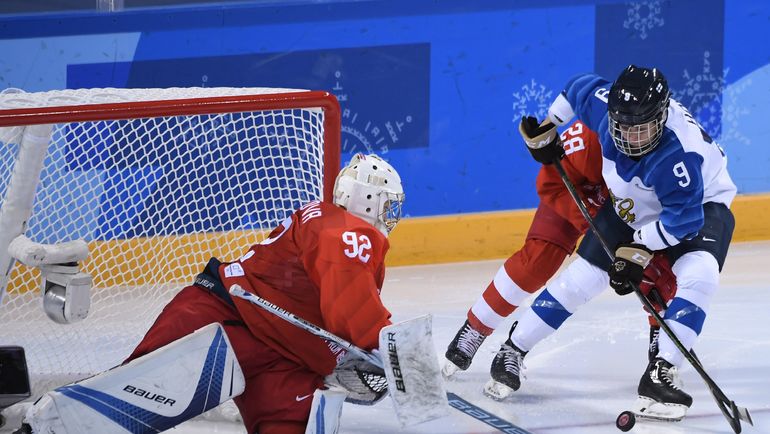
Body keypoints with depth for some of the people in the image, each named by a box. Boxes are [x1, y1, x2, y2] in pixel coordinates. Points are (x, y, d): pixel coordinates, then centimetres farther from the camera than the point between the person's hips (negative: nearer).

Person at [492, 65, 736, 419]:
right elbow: (580, 87, -2)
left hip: (701, 205, -5)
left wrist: (639, 250, -31)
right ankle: (514, 349, 16)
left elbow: (685, 218, -37)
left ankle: (660, 375, -30)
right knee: (583, 276, 0)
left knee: (697, 276, -32)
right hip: (630, 207, 5)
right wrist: (547, 130, 6)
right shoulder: (604, 105, -25)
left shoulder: (679, 153, -41)